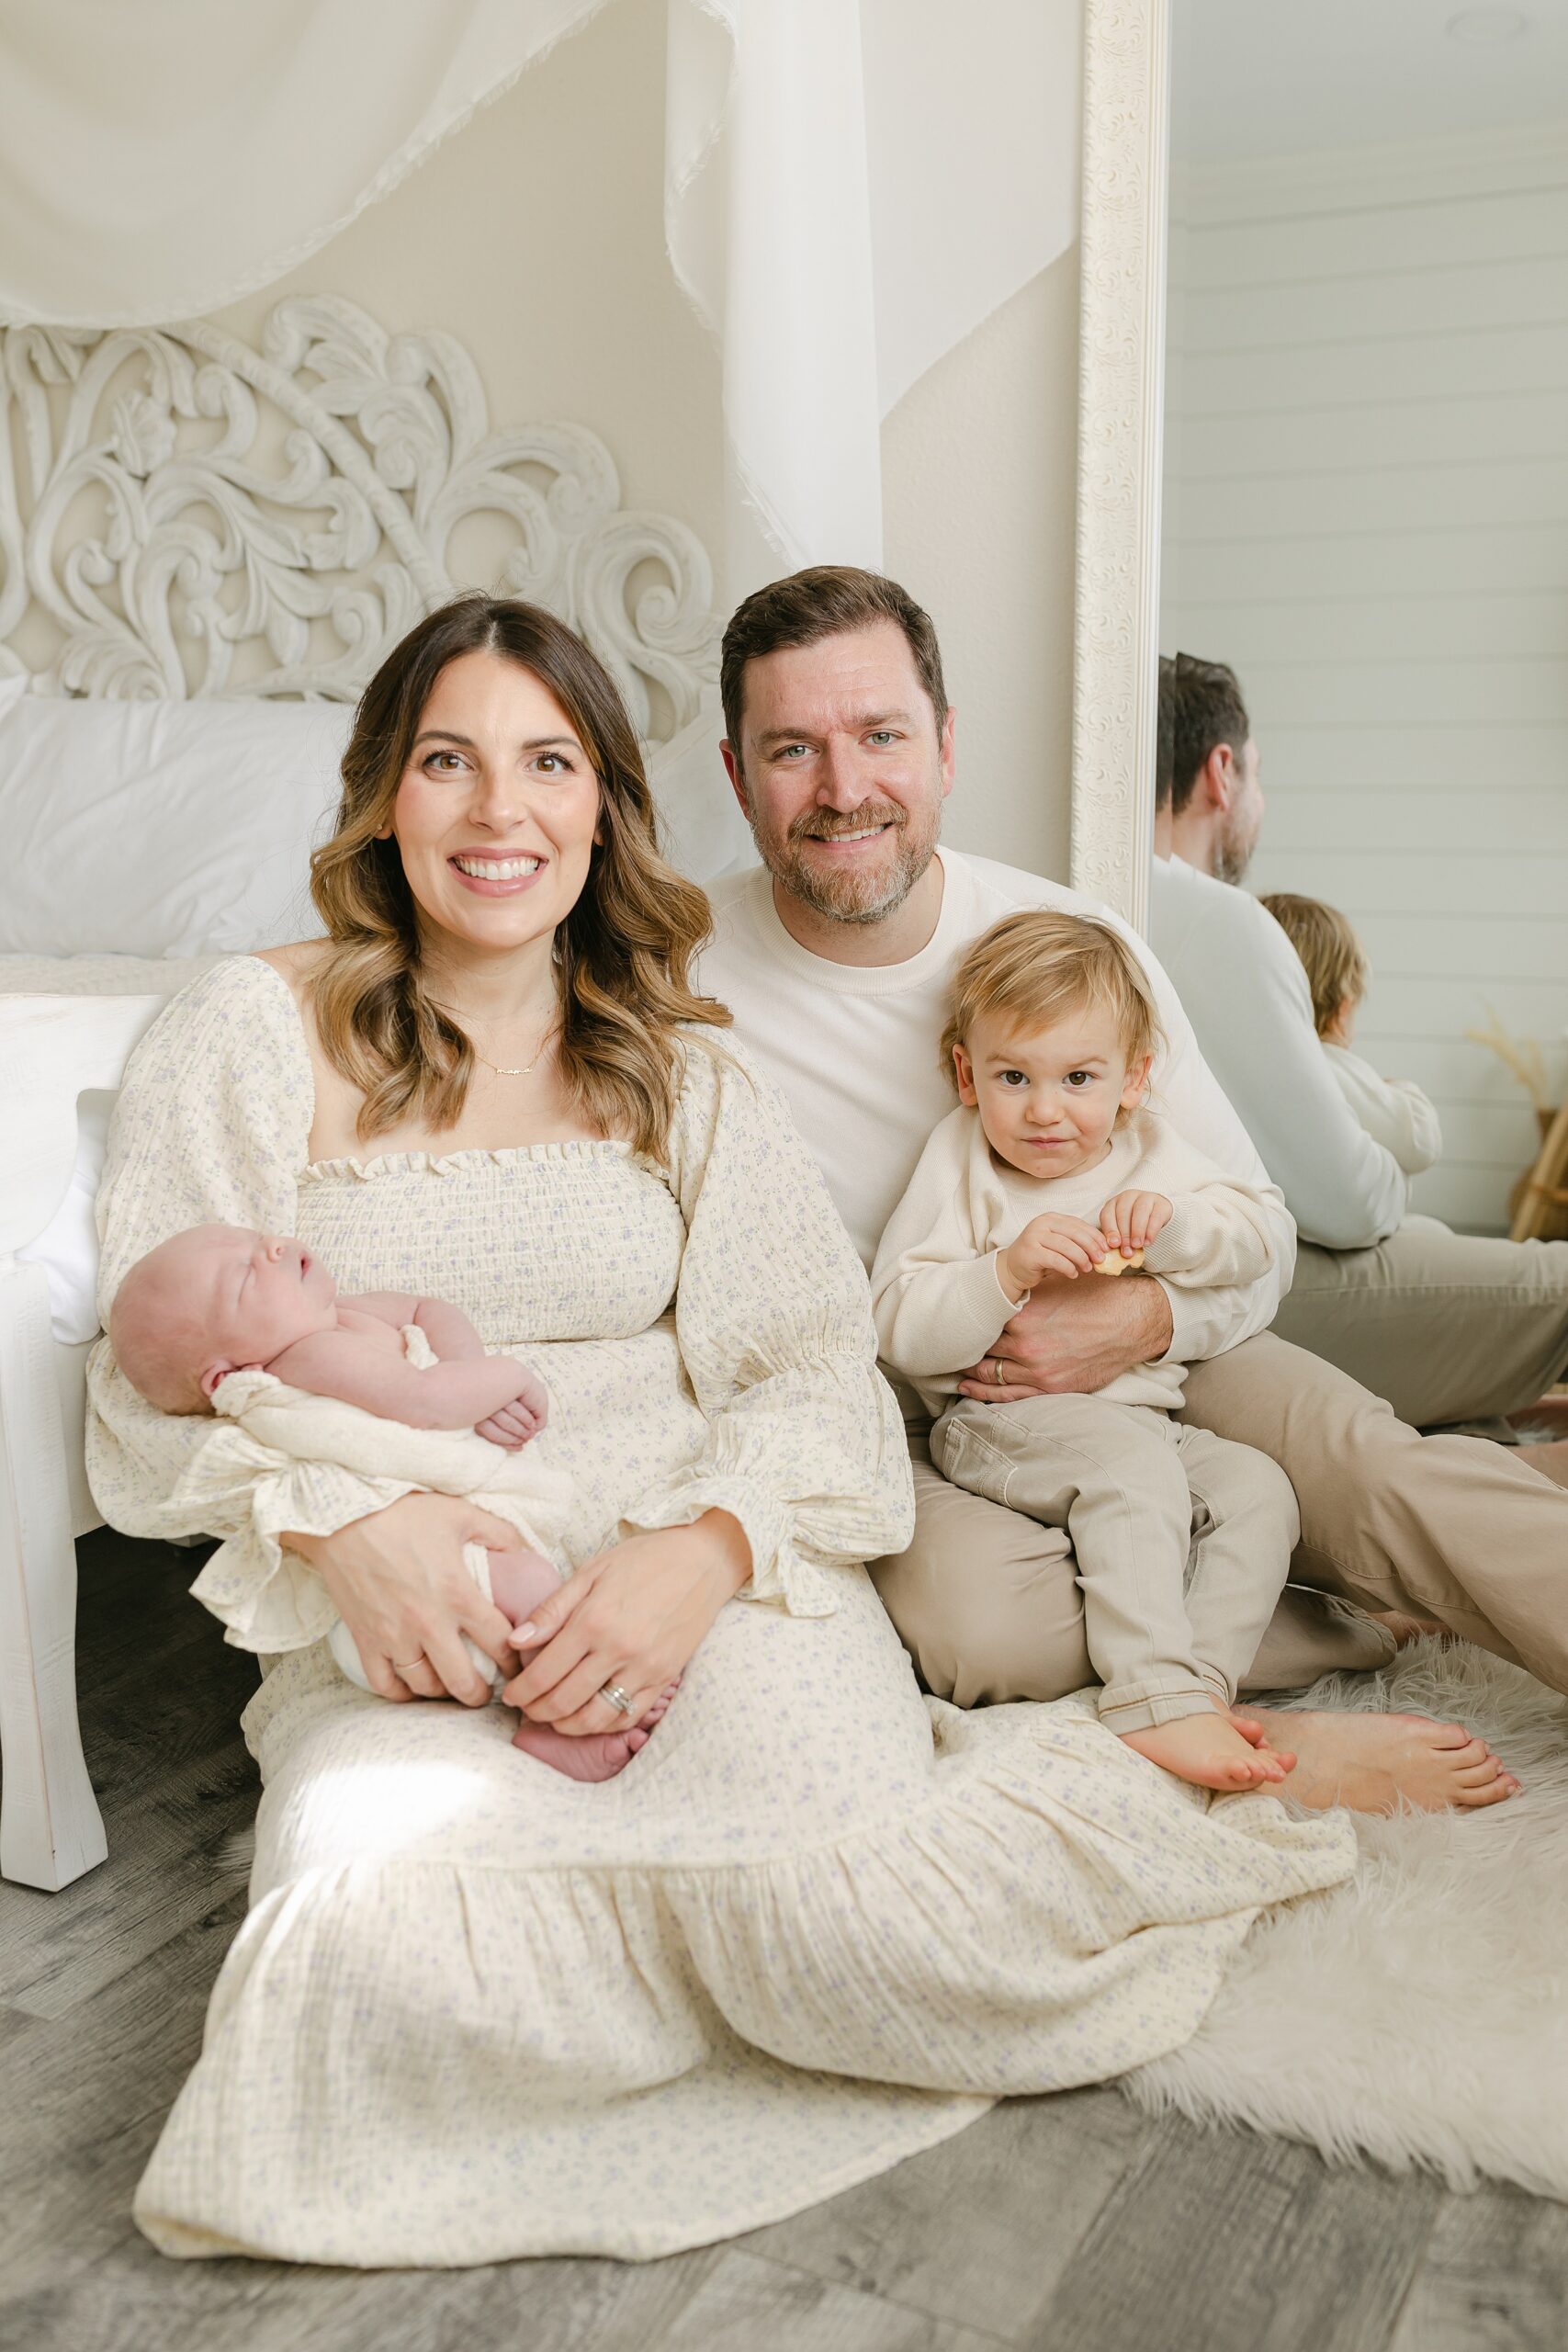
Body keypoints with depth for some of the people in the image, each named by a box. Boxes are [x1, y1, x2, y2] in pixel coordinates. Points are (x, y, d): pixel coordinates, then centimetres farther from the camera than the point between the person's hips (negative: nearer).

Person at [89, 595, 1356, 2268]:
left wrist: (712, 1545, -17)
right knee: (391, 1935, -32)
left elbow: (821, 1374, 4)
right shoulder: (256, 1034, 4)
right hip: (400, 1631, 0)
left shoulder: (681, 1068, 11)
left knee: (844, 1905, -28)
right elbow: (156, 1386, 2)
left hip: (707, 1579, 0)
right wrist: (334, 1518, -18)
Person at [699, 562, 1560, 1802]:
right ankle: (1359, 1621, -15)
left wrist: (1143, 1319, -20)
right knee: (970, 1609, -32)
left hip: (1124, 1370, 2)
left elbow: (1257, 1232, 2)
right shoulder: (683, 984, -11)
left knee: (1368, 1458, -24)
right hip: (866, 1420, -1)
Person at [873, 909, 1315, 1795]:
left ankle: (1200, 1684, -20)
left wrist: (1169, 1223, -17)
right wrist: (1008, 1269, -27)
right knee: (1131, 1458, -32)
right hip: (998, 1425, -5)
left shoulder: (1150, 1151, 10)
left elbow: (1255, 1238, 3)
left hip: (1142, 1415, 6)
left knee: (1261, 1489, -14)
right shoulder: (959, 1170, -5)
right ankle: (1153, 1699, -33)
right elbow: (902, 1331, -12)